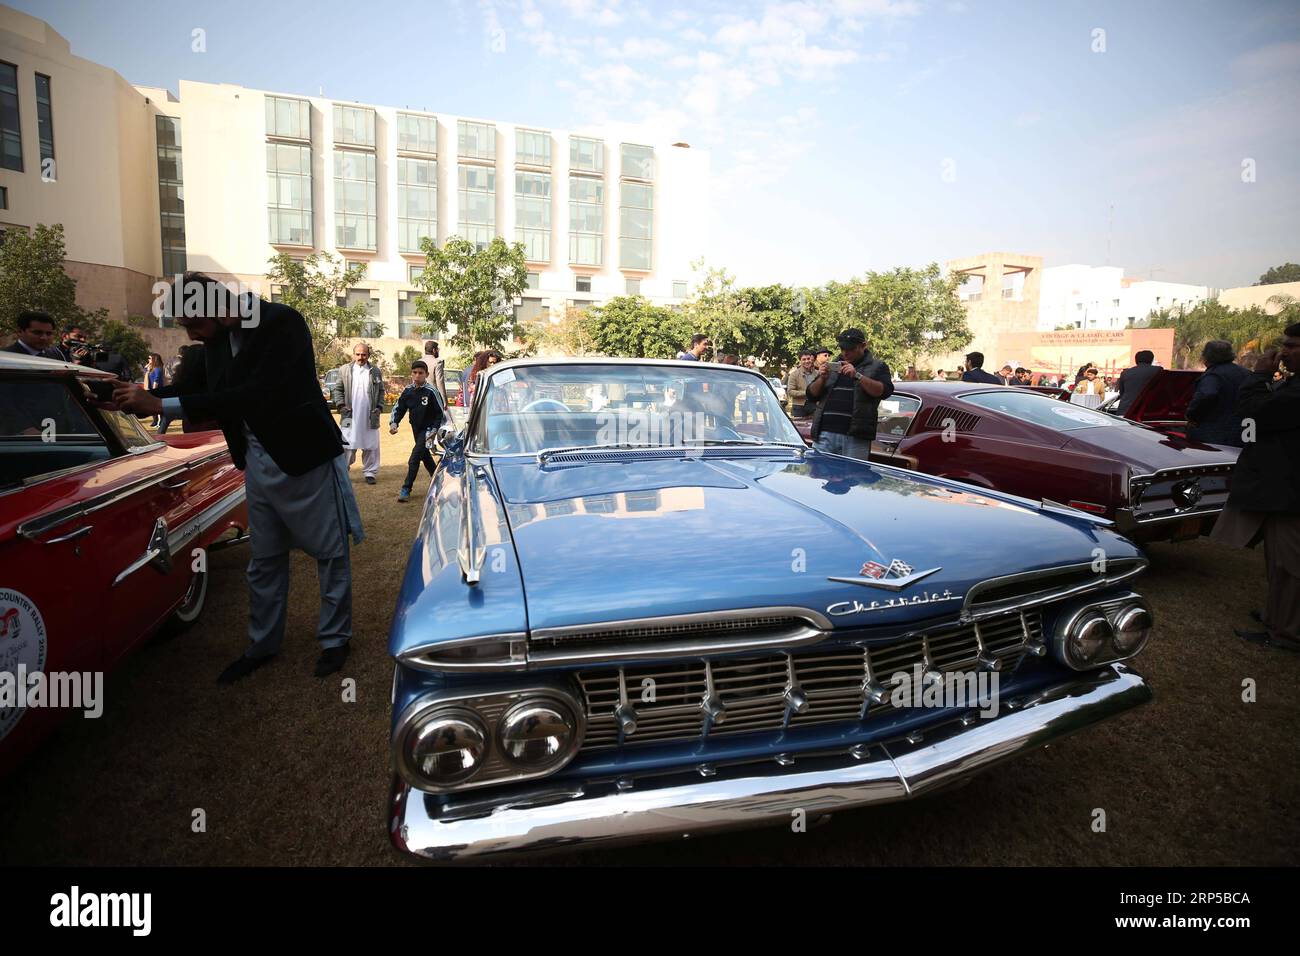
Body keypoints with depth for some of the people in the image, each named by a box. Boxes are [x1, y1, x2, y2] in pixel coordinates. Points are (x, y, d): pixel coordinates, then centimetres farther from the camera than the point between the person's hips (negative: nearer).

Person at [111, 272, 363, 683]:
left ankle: (335, 639, 22)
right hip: (257, 461, 7)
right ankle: (262, 645, 29)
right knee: (263, 560, 15)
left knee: (330, 552, 6)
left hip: (304, 458, -7)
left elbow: (254, 396, -28)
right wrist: (143, 395, -3)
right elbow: (201, 385, 15)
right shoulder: (217, 337, 2)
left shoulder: (282, 322, -20)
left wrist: (159, 405, -25)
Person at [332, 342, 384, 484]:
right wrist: (341, 405, -4)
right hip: (350, 416, -1)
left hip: (370, 417, 1)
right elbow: (338, 389, 8)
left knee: (370, 446, 4)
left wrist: (379, 407, -1)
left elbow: (381, 391, 10)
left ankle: (369, 473, 12)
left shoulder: (376, 372, 6)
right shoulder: (344, 370, 5)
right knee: (348, 446, 3)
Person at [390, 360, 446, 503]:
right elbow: (398, 408, 6)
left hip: (428, 430, -6)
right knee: (426, 457, 18)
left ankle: (406, 490, -8)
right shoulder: (408, 391, -2)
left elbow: (441, 414, -12)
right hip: (416, 429, 6)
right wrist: (394, 423, -10)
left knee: (414, 459, -14)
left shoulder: (431, 391, -16)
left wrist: (433, 431, -18)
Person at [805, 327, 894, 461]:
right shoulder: (834, 366, 23)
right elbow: (811, 395, 17)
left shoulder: (877, 367, 12)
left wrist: (857, 376, -16)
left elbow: (885, 391, -8)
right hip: (825, 434, 3)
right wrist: (822, 378, -2)